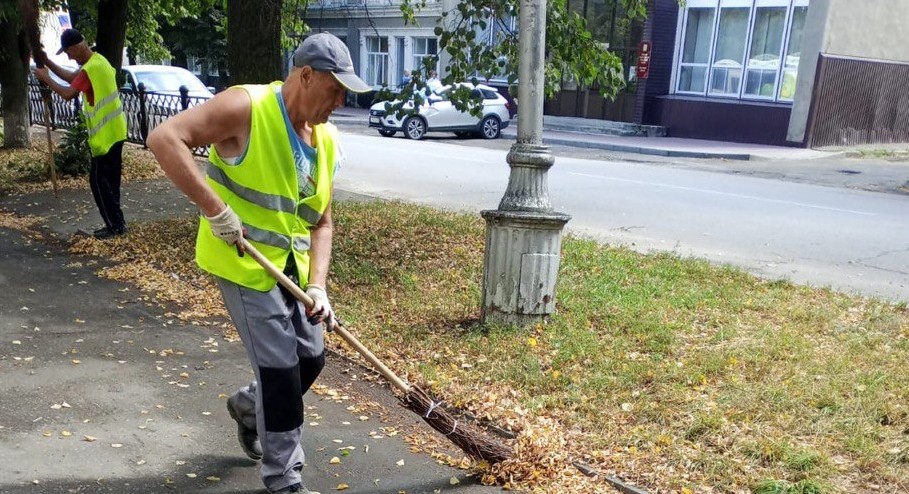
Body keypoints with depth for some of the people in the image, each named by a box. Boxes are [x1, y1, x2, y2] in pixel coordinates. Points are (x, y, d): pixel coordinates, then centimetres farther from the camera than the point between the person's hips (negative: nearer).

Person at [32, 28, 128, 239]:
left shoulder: (91, 68, -20)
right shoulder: (97, 61, 12)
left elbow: (68, 93, -22)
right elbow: (71, 77, 21)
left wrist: (46, 78, -9)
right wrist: (47, 62, 14)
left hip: (105, 134, -10)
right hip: (113, 130, 10)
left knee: (98, 180, -3)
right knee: (109, 180, 14)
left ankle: (115, 225, 0)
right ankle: (116, 223, 18)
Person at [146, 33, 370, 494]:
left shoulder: (327, 140, 4)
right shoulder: (246, 107, -18)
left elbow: (320, 220, 6)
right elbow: (164, 139, -27)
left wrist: (317, 285, -6)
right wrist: (215, 209, -30)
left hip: (292, 265, 8)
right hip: (243, 261, -7)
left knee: (311, 357, 13)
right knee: (281, 366, -5)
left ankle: (248, 405, 43)